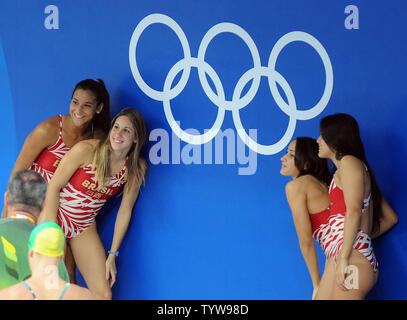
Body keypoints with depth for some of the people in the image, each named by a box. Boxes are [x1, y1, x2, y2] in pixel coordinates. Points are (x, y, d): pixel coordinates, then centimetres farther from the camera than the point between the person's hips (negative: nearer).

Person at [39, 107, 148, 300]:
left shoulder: (136, 169, -6)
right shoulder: (87, 150, -17)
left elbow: (125, 212, 0)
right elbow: (54, 186, -12)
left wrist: (112, 255, 0)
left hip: (85, 228, 4)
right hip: (55, 216, -4)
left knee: (104, 295, -5)